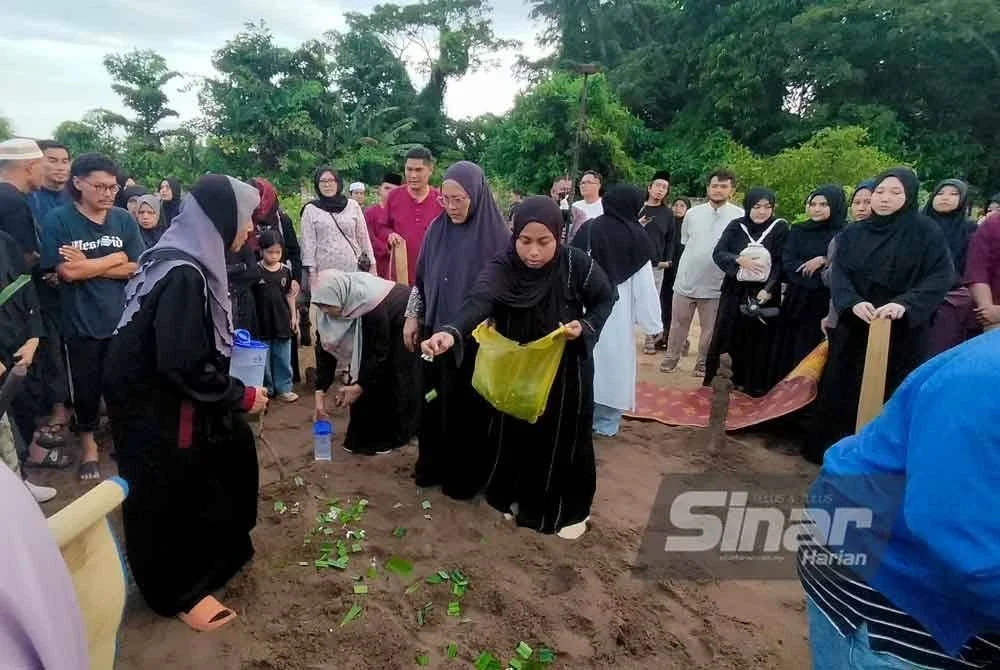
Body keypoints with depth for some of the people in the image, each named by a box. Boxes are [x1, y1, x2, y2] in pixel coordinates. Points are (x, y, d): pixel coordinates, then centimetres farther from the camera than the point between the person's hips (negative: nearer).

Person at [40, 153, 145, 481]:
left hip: (123, 319, 2)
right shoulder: (58, 220, -6)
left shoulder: (124, 219, 0)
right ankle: (88, 444, 34)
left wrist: (88, 265, -12)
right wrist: (115, 258, -9)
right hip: (81, 323, -1)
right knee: (86, 388, 13)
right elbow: (67, 272, -15)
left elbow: (137, 269, -5)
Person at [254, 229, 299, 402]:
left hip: (282, 320, 3)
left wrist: (294, 316, 8)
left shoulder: (285, 270, 2)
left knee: (283, 358, 10)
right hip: (262, 323, -3)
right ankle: (266, 389, 21)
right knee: (263, 359, 8)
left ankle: (283, 388, 20)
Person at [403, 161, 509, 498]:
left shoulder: (496, 235, -11)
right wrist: (412, 317, 8)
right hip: (434, 330, 5)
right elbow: (421, 277, 10)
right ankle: (433, 465, 33)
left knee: (467, 407, 6)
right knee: (434, 402, 14)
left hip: (475, 336, -4)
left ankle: (465, 476, 24)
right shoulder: (437, 229, 3)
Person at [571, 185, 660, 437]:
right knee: (613, 361, 9)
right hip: (618, 312, -2)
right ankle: (606, 422, 19)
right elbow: (644, 284, -7)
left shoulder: (588, 229, -4)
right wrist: (652, 323, 0)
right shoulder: (636, 236, -9)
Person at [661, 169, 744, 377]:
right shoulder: (692, 213, 2)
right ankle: (671, 357, 26)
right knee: (679, 322, 12)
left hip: (716, 284, -2)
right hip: (686, 280, 2)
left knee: (710, 328, 10)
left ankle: (703, 363, 24)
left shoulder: (740, 216, -7)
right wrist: (696, 260, 12)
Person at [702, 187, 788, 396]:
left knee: (758, 344, 4)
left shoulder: (780, 228, 0)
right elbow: (718, 253, -5)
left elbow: (781, 263, -6)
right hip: (734, 293, 1)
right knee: (729, 339, 4)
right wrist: (739, 260, -23)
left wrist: (768, 289, -19)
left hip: (764, 294, -1)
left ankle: (753, 388, 16)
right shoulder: (735, 226, 3)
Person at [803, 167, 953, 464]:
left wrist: (905, 304, -28)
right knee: (842, 390, 7)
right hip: (853, 328, 3)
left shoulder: (926, 231, -2)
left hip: (903, 332, -2)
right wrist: (853, 303, -25)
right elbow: (839, 274, -4)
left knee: (890, 395, 1)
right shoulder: (852, 234, 7)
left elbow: (943, 276, -11)